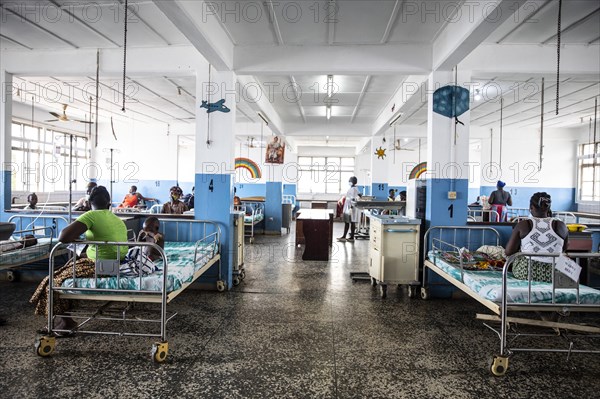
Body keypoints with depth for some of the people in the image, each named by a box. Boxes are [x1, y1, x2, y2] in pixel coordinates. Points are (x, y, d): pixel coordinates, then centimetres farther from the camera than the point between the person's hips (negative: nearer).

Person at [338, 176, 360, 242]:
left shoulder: (354, 189, -15)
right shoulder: (351, 189, 14)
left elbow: (353, 199, -21)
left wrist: (351, 208, -24)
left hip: (351, 207, -10)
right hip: (347, 207, 10)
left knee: (352, 222, -3)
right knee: (346, 222, 9)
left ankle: (352, 237, 4)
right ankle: (344, 237, 12)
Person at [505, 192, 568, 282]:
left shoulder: (522, 225, -11)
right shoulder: (561, 226, -5)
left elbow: (508, 252, -8)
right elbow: (563, 250, 12)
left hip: (524, 273, -2)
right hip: (554, 275, 2)